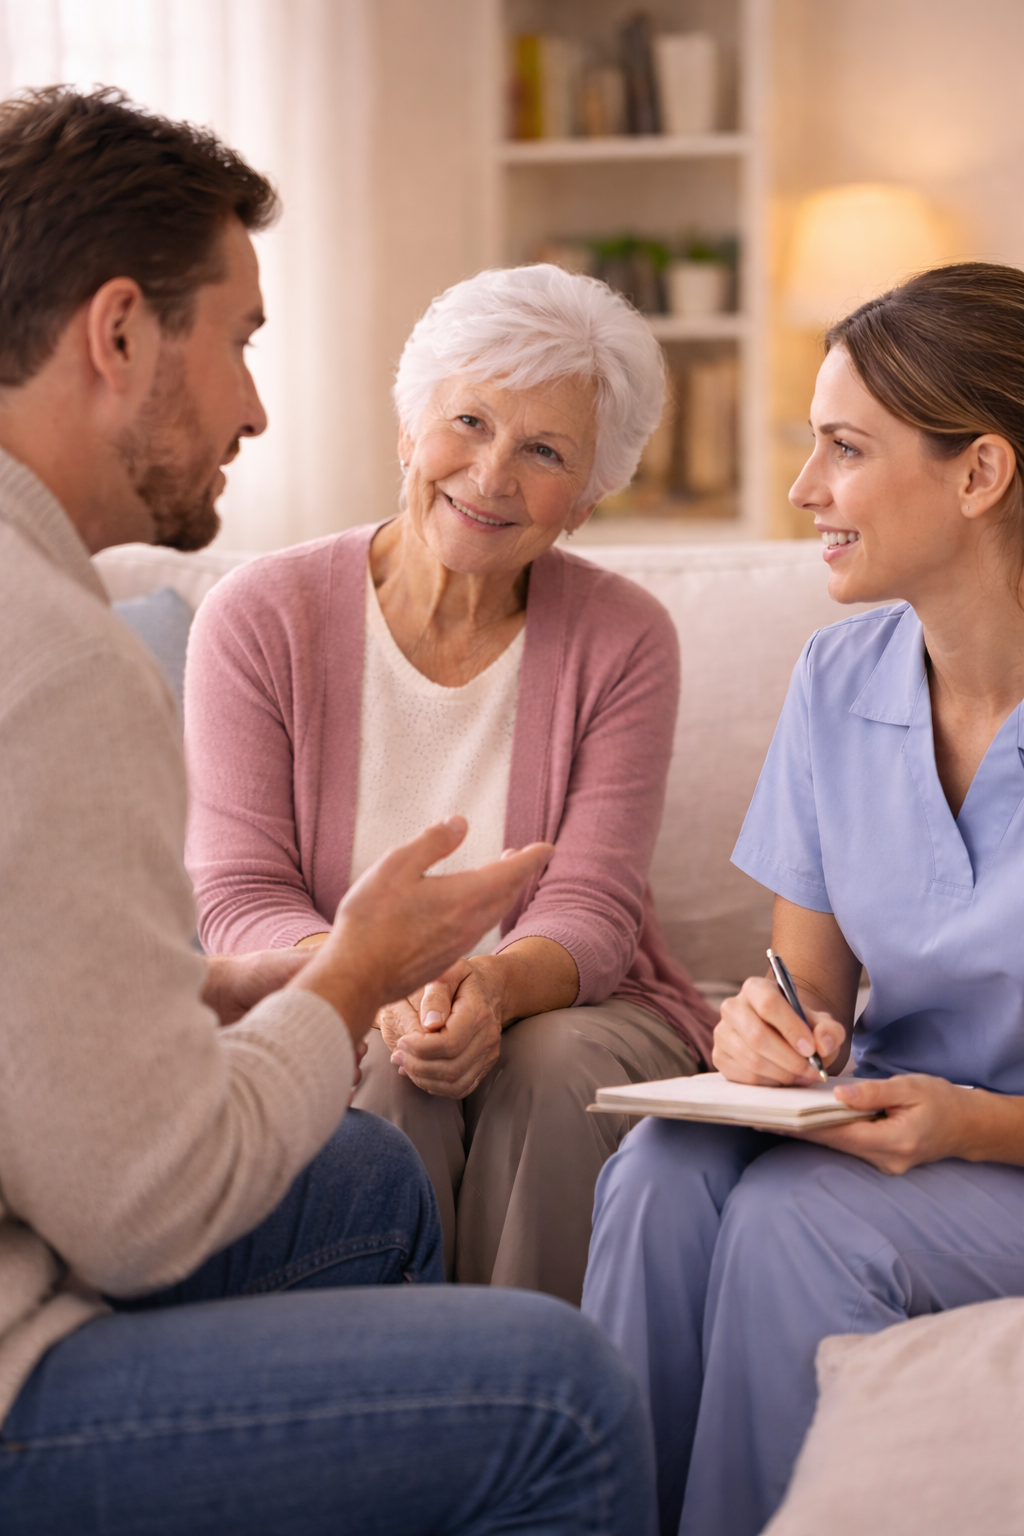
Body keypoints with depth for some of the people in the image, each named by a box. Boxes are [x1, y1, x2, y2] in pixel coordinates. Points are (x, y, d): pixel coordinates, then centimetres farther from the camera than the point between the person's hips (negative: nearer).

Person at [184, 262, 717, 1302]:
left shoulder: (623, 643, -3)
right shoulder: (258, 620, -5)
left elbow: (591, 912, -10)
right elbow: (237, 899, -9)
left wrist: (494, 984, -34)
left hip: (571, 1013, 1)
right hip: (325, 1022, -1)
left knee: (555, 1065, -31)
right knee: (386, 1077, -32)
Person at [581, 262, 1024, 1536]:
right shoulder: (839, 680, 2)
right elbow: (813, 975, 8)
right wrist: (775, 1029, -15)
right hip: (895, 1128, 5)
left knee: (797, 1215, -30)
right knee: (664, 1171, -24)